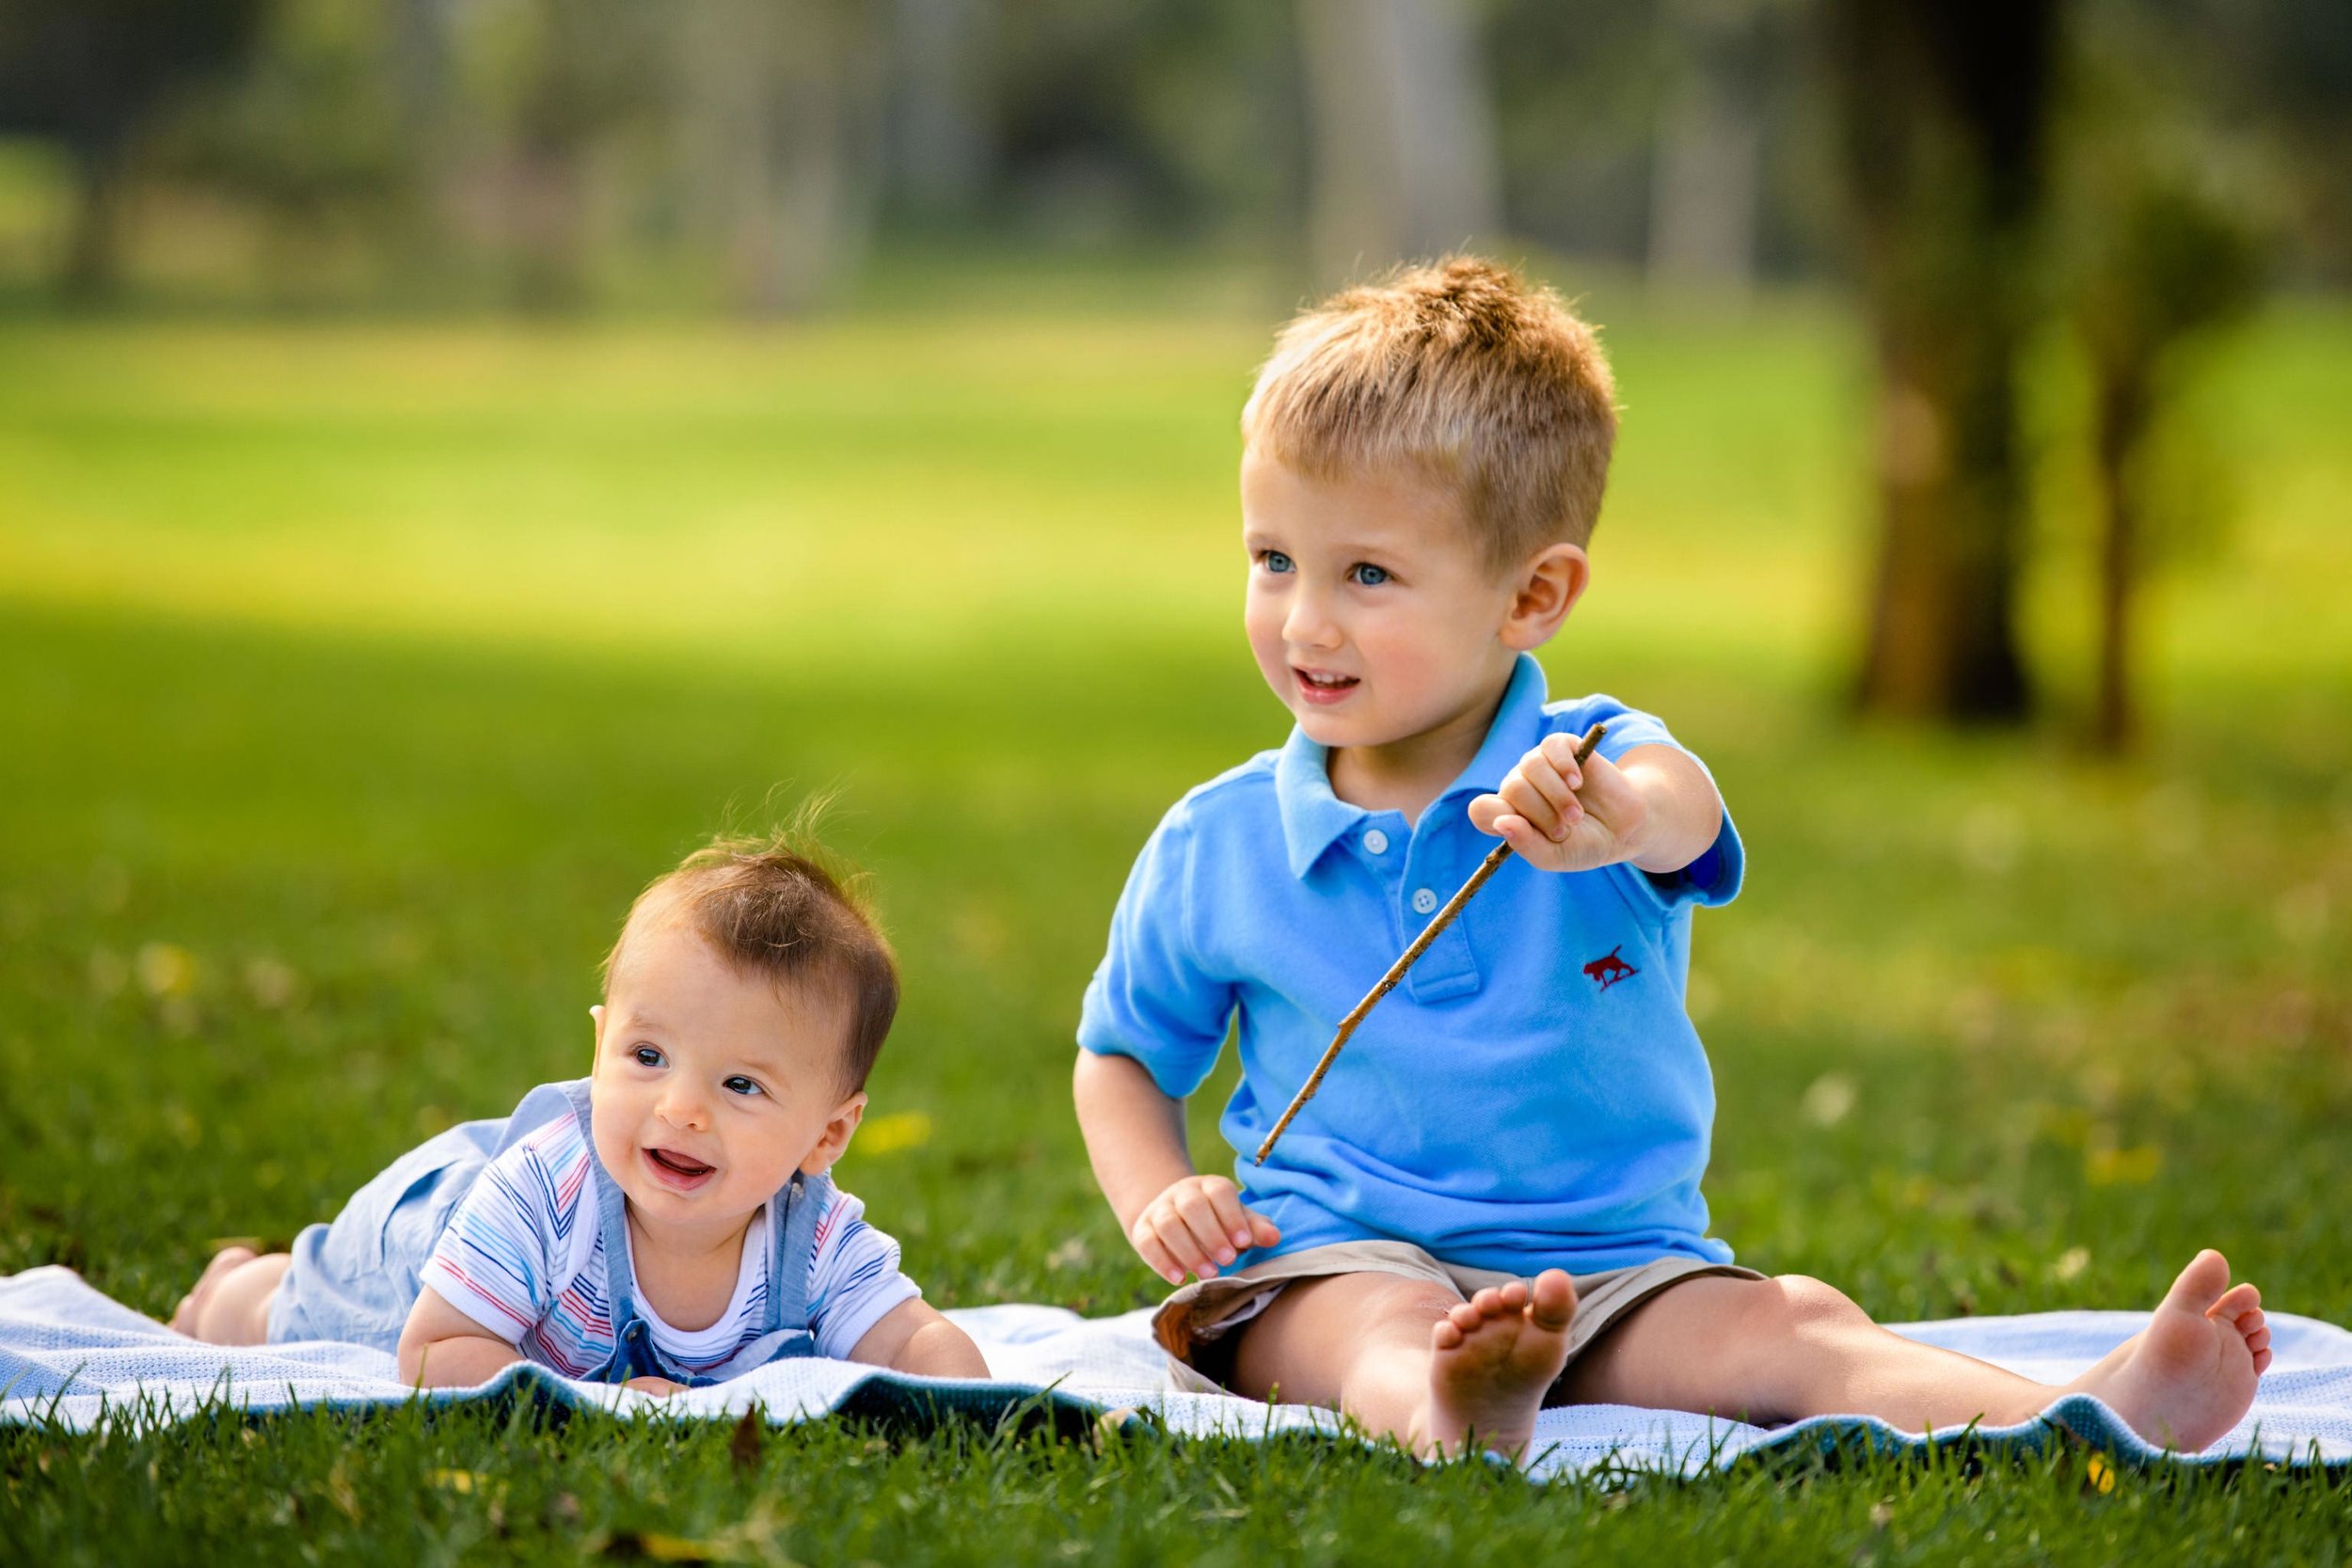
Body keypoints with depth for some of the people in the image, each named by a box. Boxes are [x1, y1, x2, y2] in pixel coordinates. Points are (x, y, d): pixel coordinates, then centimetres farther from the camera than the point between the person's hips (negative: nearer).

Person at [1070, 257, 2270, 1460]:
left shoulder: (1588, 768, -2)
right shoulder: (1215, 845, 5)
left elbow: (1680, 806, -29)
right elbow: (1123, 1055, 20)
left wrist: (1620, 816, -55)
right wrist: (1158, 1201, -2)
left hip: (1613, 1272, 1)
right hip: (1336, 1265, 0)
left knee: (1788, 1329, -24)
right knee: (1390, 1322, -35)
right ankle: (1445, 1418, -68)